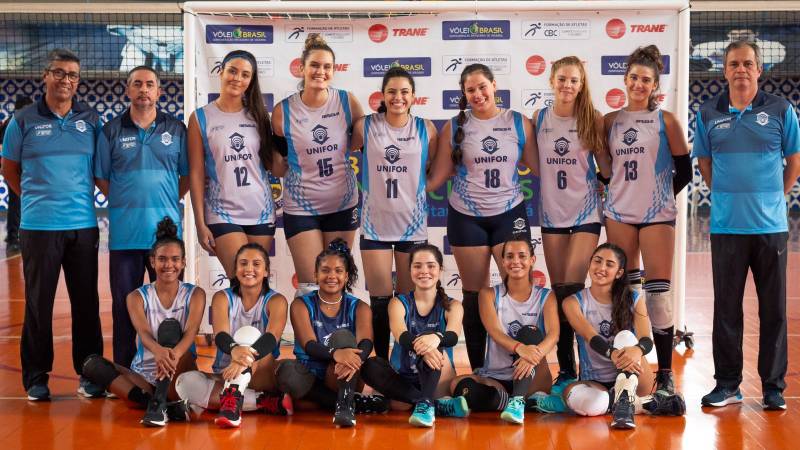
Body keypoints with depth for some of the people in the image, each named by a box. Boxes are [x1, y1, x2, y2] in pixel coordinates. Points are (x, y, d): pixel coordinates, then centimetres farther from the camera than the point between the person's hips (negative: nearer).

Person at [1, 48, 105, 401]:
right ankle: (36, 377, 13)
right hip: (39, 225, -2)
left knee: (86, 302, 6)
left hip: (83, 224, 2)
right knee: (38, 303, 4)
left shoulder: (91, 120, 7)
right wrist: (36, 197, 7)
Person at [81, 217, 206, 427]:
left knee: (170, 326, -26)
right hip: (144, 377, 2)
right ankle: (160, 403, -35)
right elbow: (144, 332, -18)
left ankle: (159, 403, -39)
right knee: (92, 363, -21)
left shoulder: (195, 294, 2)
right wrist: (158, 351, -44)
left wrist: (174, 353, -43)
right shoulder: (137, 297, 3)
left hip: (179, 376, -2)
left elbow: (191, 331, -18)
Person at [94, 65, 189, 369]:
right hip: (124, 232, 0)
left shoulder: (176, 130, 6)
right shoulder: (111, 131, 5)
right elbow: (101, 177, 10)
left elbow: (188, 174, 12)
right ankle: (124, 370, 14)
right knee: (124, 304, 5)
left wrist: (170, 199, 3)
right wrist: (126, 201, 3)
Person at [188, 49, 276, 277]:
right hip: (223, 214, -3)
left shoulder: (258, 115, 9)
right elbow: (196, 173, -1)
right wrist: (200, 223, -5)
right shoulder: (201, 118, 1)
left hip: (262, 213, 3)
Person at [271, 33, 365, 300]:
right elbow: (279, 168, 5)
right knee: (310, 287, -2)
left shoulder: (347, 102, -6)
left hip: (343, 204, 2)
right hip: (301, 208, -2)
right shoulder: (283, 111, -7)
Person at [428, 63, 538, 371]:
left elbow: (539, 165, 4)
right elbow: (437, 177, 1)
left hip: (510, 214, 0)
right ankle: (477, 369, 17)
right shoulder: (455, 127, 0)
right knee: (474, 294, 6)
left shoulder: (519, 122, 0)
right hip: (466, 218, 0)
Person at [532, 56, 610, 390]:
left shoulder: (593, 118, -3)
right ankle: (565, 369, 16)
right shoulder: (539, 119, 3)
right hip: (551, 213, 3)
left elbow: (607, 168, 1)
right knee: (558, 293, 7)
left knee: (573, 290, -13)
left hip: (586, 212, -3)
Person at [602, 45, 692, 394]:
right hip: (619, 215, 3)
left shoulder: (666, 120, -1)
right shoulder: (611, 121, 8)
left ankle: (665, 374, 5)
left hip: (657, 216, -3)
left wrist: (659, 195, 7)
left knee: (658, 295, -5)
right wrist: (623, 192, 7)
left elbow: (684, 171, 2)